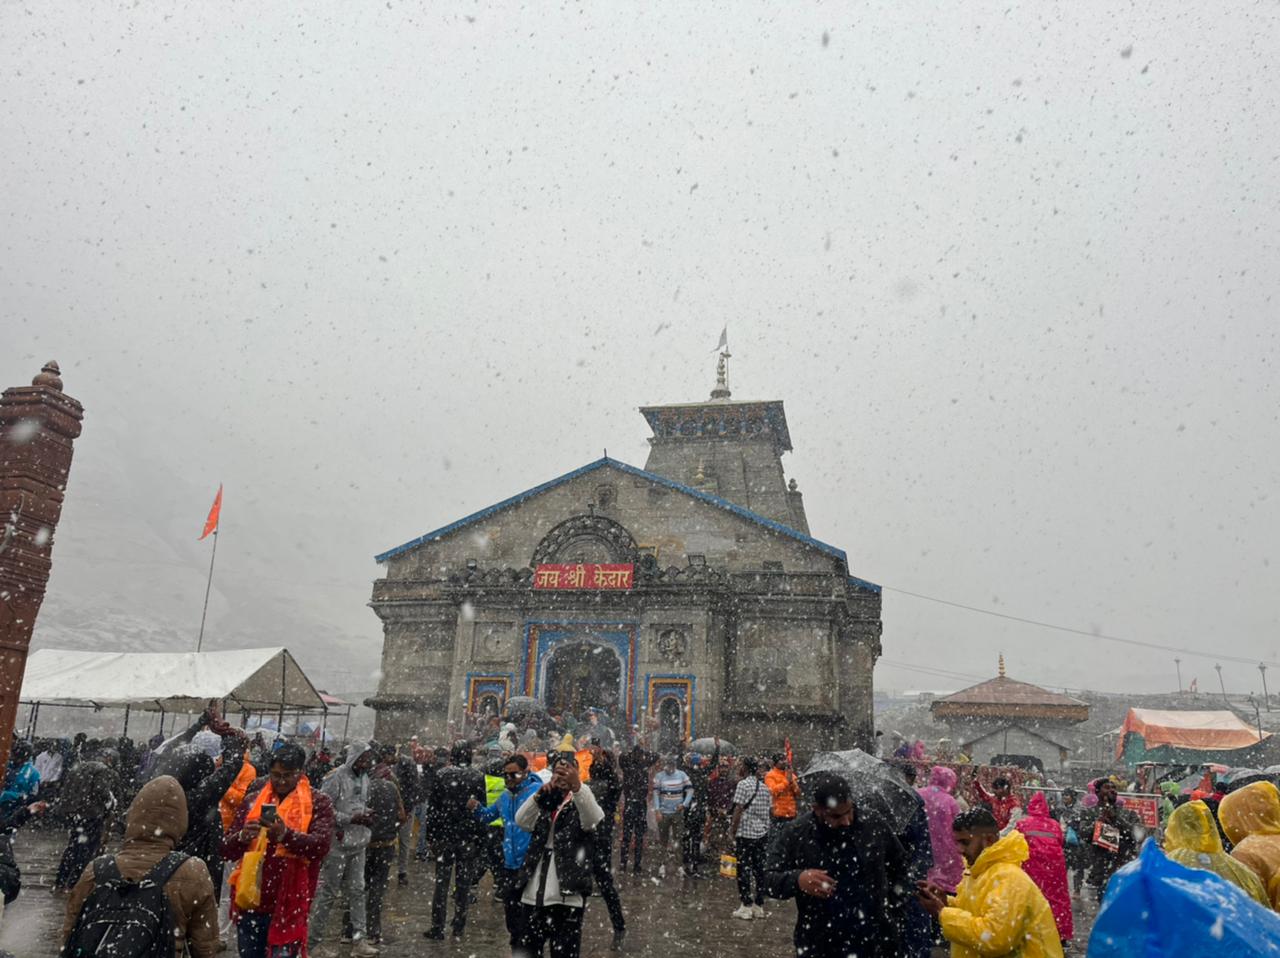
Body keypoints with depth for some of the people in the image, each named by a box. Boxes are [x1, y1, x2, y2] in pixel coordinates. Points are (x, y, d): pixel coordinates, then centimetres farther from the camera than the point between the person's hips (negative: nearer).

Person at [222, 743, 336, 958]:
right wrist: (242, 837, -18)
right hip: (250, 902, 4)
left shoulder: (318, 802, -2)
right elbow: (227, 850, 5)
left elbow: (321, 845, -15)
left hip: (289, 905, -4)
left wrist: (286, 834, -31)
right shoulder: (252, 801, 8)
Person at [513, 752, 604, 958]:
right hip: (533, 896, 4)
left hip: (567, 898, -4)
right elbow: (521, 820, -5)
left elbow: (594, 818, -21)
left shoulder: (580, 807, 3)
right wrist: (539, 794, -23)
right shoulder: (542, 807, 14)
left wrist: (577, 786, -39)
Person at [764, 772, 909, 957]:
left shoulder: (874, 824, -5)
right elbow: (769, 879, -11)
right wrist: (797, 879, -30)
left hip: (876, 943, 1)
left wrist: (893, 910, 4)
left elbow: (901, 867, 11)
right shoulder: (794, 835, -11)